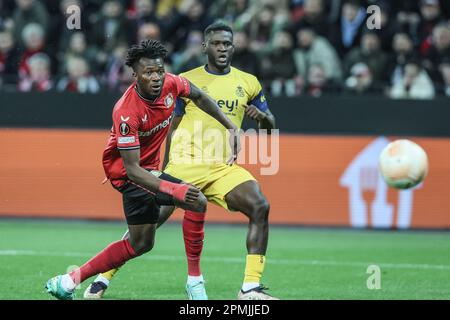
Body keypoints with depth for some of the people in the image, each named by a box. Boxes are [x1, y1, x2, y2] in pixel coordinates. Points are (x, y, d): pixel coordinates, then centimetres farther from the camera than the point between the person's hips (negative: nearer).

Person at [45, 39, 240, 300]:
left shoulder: (171, 83, -14)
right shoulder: (127, 112, -32)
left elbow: (199, 97, 11)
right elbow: (132, 169, -33)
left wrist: (231, 127, 7)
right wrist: (174, 190, -44)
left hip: (149, 166, 8)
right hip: (126, 169, -8)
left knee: (141, 243, 11)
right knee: (197, 202, -20)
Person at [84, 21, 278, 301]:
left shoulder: (248, 83, 9)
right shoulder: (186, 81, 4)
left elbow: (270, 126, 17)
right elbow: (173, 129, 8)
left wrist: (263, 116, -8)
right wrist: (164, 172, 5)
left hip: (223, 168, 2)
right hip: (185, 163, -2)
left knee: (260, 207, -19)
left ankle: (251, 287, -16)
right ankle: (104, 278, 8)